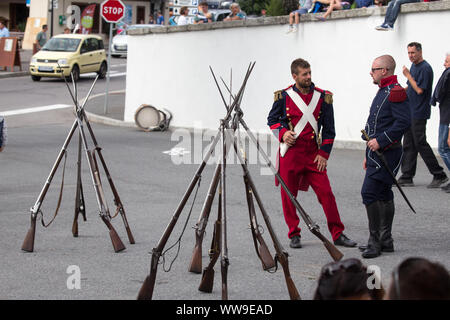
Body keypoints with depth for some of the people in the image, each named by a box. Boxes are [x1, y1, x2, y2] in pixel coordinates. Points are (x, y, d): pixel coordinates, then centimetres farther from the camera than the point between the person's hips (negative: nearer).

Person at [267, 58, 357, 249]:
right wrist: (282, 132, -8)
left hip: (313, 153, 1)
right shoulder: (284, 96, 0)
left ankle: (338, 234, 4)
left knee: (326, 192, -4)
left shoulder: (323, 97, 2)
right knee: (288, 195, 4)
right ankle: (294, 235, 17)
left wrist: (324, 153, -1)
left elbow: (329, 129, 6)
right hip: (290, 151, 0)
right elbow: (272, 119, 12)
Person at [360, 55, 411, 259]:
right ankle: (385, 240, 19)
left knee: (369, 193, -14)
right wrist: (369, 155, 25)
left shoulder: (396, 92, -15)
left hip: (387, 154, -11)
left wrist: (380, 140, -24)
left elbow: (403, 122, -25)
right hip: (377, 153, 11)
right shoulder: (383, 91, 18)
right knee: (383, 195, 13)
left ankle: (374, 241, -11)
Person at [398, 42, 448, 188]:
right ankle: (407, 177, 12)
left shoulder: (425, 68, -15)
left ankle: (439, 175, -1)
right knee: (408, 145, 9)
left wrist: (408, 75, -15)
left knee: (420, 143, -8)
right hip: (410, 112, 9)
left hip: (419, 113, -9)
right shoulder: (414, 66, 15)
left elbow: (419, 89, -21)